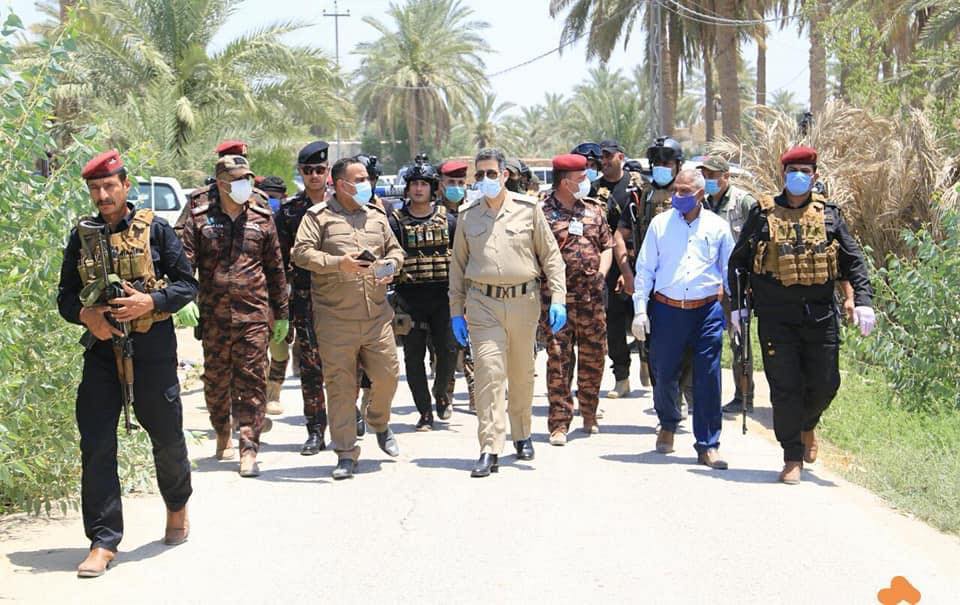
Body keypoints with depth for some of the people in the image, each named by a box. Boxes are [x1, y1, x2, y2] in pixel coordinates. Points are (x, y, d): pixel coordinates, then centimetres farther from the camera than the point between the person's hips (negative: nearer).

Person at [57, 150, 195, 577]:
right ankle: (103, 541, 0)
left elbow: (187, 284, -1)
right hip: (102, 348, 2)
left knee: (165, 434, 10)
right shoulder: (82, 236, 7)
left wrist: (151, 302, -17)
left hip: (153, 348, -2)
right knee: (96, 443, -5)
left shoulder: (155, 230, -1)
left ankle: (177, 508, 39)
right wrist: (85, 314, -11)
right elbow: (66, 296, 10)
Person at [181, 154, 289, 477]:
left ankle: (249, 450, -4)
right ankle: (223, 435, 31)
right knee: (216, 381, 10)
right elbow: (185, 263, 0)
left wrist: (281, 314, 12)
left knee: (252, 382, -4)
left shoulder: (262, 219, 8)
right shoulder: (200, 219, 4)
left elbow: (275, 269, 12)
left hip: (254, 315, 0)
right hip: (214, 316, 0)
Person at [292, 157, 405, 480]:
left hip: (376, 315, 4)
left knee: (387, 375, 4)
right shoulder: (318, 216, 0)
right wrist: (339, 263, -18)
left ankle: (379, 423, 35)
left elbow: (395, 249, 23)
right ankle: (346, 453, 7)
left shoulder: (376, 215, 16)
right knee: (340, 385, -1)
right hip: (335, 318, -4)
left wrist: (390, 265, 0)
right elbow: (301, 253, -9)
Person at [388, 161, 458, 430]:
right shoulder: (396, 221, 3)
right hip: (409, 298, 0)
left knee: (448, 351, -5)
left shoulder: (447, 220, 7)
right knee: (414, 357, 2)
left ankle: (440, 392, 24)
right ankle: (425, 412, 11)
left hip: (442, 297, 1)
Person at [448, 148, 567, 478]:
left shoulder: (528, 208, 3)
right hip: (483, 304, 0)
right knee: (489, 371, -12)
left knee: (522, 374, 12)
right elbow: (458, 265, 13)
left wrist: (558, 299, -3)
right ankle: (490, 450, -12)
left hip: (524, 301, 0)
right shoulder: (467, 215, 7)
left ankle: (522, 435, 32)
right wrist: (456, 311, 9)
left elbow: (551, 255, 5)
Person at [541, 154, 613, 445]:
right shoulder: (542, 213, -4)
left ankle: (589, 415, 26)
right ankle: (559, 423, -1)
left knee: (593, 356, 10)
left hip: (592, 298, 5)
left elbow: (607, 246, 18)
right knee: (559, 360, -5)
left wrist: (601, 274, 2)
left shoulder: (594, 209, 13)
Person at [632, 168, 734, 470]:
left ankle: (707, 446, 4)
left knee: (708, 380, -3)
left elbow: (730, 271, 13)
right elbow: (644, 269, 6)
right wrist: (640, 310, 0)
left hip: (707, 311, 0)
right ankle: (668, 425, 35)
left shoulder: (717, 227, 5)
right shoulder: (660, 224, 5)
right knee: (664, 374, 7)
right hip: (667, 310, 0)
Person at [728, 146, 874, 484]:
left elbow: (854, 260, 9)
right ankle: (792, 458, 9)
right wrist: (736, 306, 3)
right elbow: (738, 261, 9)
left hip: (821, 315, 2)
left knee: (825, 384, 4)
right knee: (785, 387, -3)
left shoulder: (828, 215, 8)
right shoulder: (762, 215, 4)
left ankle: (807, 425, 37)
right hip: (776, 316, -2)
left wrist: (863, 301, -4)